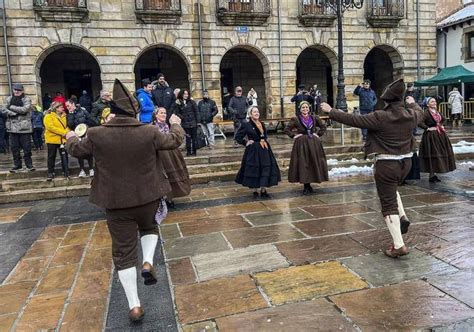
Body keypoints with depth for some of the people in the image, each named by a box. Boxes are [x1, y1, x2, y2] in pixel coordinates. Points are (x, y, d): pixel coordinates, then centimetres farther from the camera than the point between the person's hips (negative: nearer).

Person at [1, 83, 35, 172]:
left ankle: (29, 164, 12)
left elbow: (24, 109, -17)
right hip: (12, 127, 3)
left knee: (27, 147, 0)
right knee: (14, 147, 7)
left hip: (25, 127, -3)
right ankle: (17, 165, 17)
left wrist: (11, 107, -10)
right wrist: (15, 113, -13)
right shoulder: (9, 99, 10)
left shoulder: (26, 99, -1)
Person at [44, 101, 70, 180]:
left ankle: (66, 172, 14)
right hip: (52, 140, -4)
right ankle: (50, 173, 17)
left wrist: (68, 132, -11)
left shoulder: (64, 116, 11)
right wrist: (63, 132, -22)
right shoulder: (48, 116, -6)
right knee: (51, 156, 7)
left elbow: (67, 126, 12)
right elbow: (51, 127, -19)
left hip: (63, 139, 4)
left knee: (64, 156, 5)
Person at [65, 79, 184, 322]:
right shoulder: (150, 132, -11)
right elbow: (174, 141, 7)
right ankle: (148, 263, 7)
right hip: (148, 196, 1)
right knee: (149, 227, 32)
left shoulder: (96, 135, -10)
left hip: (116, 201, 0)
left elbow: (77, 151, 10)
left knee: (124, 251, 9)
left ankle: (134, 306, 13)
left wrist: (71, 138, 33)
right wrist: (176, 125, 28)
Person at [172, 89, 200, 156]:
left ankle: (194, 151, 12)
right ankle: (188, 151, 10)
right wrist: (181, 117, -14)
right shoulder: (178, 103, 4)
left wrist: (198, 121, -4)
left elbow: (196, 112, 1)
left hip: (193, 123, 0)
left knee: (194, 137, 3)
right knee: (188, 138, 3)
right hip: (185, 123, 0)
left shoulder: (192, 102, 3)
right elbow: (176, 113, 4)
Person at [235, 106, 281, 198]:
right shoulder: (246, 125, -8)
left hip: (264, 150, 6)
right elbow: (238, 137, -6)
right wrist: (246, 143, -8)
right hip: (253, 151, -6)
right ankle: (255, 191, 12)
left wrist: (264, 140, 10)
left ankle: (263, 191, 17)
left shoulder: (262, 124, 10)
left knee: (266, 168, 6)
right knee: (253, 170, -1)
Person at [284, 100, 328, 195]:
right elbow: (286, 129, 1)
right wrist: (293, 135, -7)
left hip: (313, 143, 3)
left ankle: (308, 185, 17)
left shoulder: (314, 118, 8)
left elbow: (323, 127, 17)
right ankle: (306, 186, 4)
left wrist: (318, 134, 6)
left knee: (314, 162, 4)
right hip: (301, 143, -3)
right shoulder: (295, 119, -1)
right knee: (303, 164, -4)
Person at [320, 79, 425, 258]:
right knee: (392, 189, 35)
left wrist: (331, 111, -3)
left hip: (386, 164, -6)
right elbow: (420, 114, 25)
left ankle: (399, 245, 3)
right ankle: (402, 217, 19)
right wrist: (413, 103, 47)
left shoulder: (380, 117, -18)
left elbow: (353, 119, -14)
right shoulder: (411, 114, 0)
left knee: (389, 204, 2)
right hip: (405, 162, 6)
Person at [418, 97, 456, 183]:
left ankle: (434, 174, 19)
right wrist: (428, 128, -20)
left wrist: (441, 126, 15)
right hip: (431, 136, -9)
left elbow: (442, 119, 31)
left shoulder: (437, 112, 11)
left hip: (440, 135, 9)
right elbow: (420, 123, -25)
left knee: (440, 154, 10)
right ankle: (432, 175, 0)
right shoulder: (426, 113, -13)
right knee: (432, 155, -6)